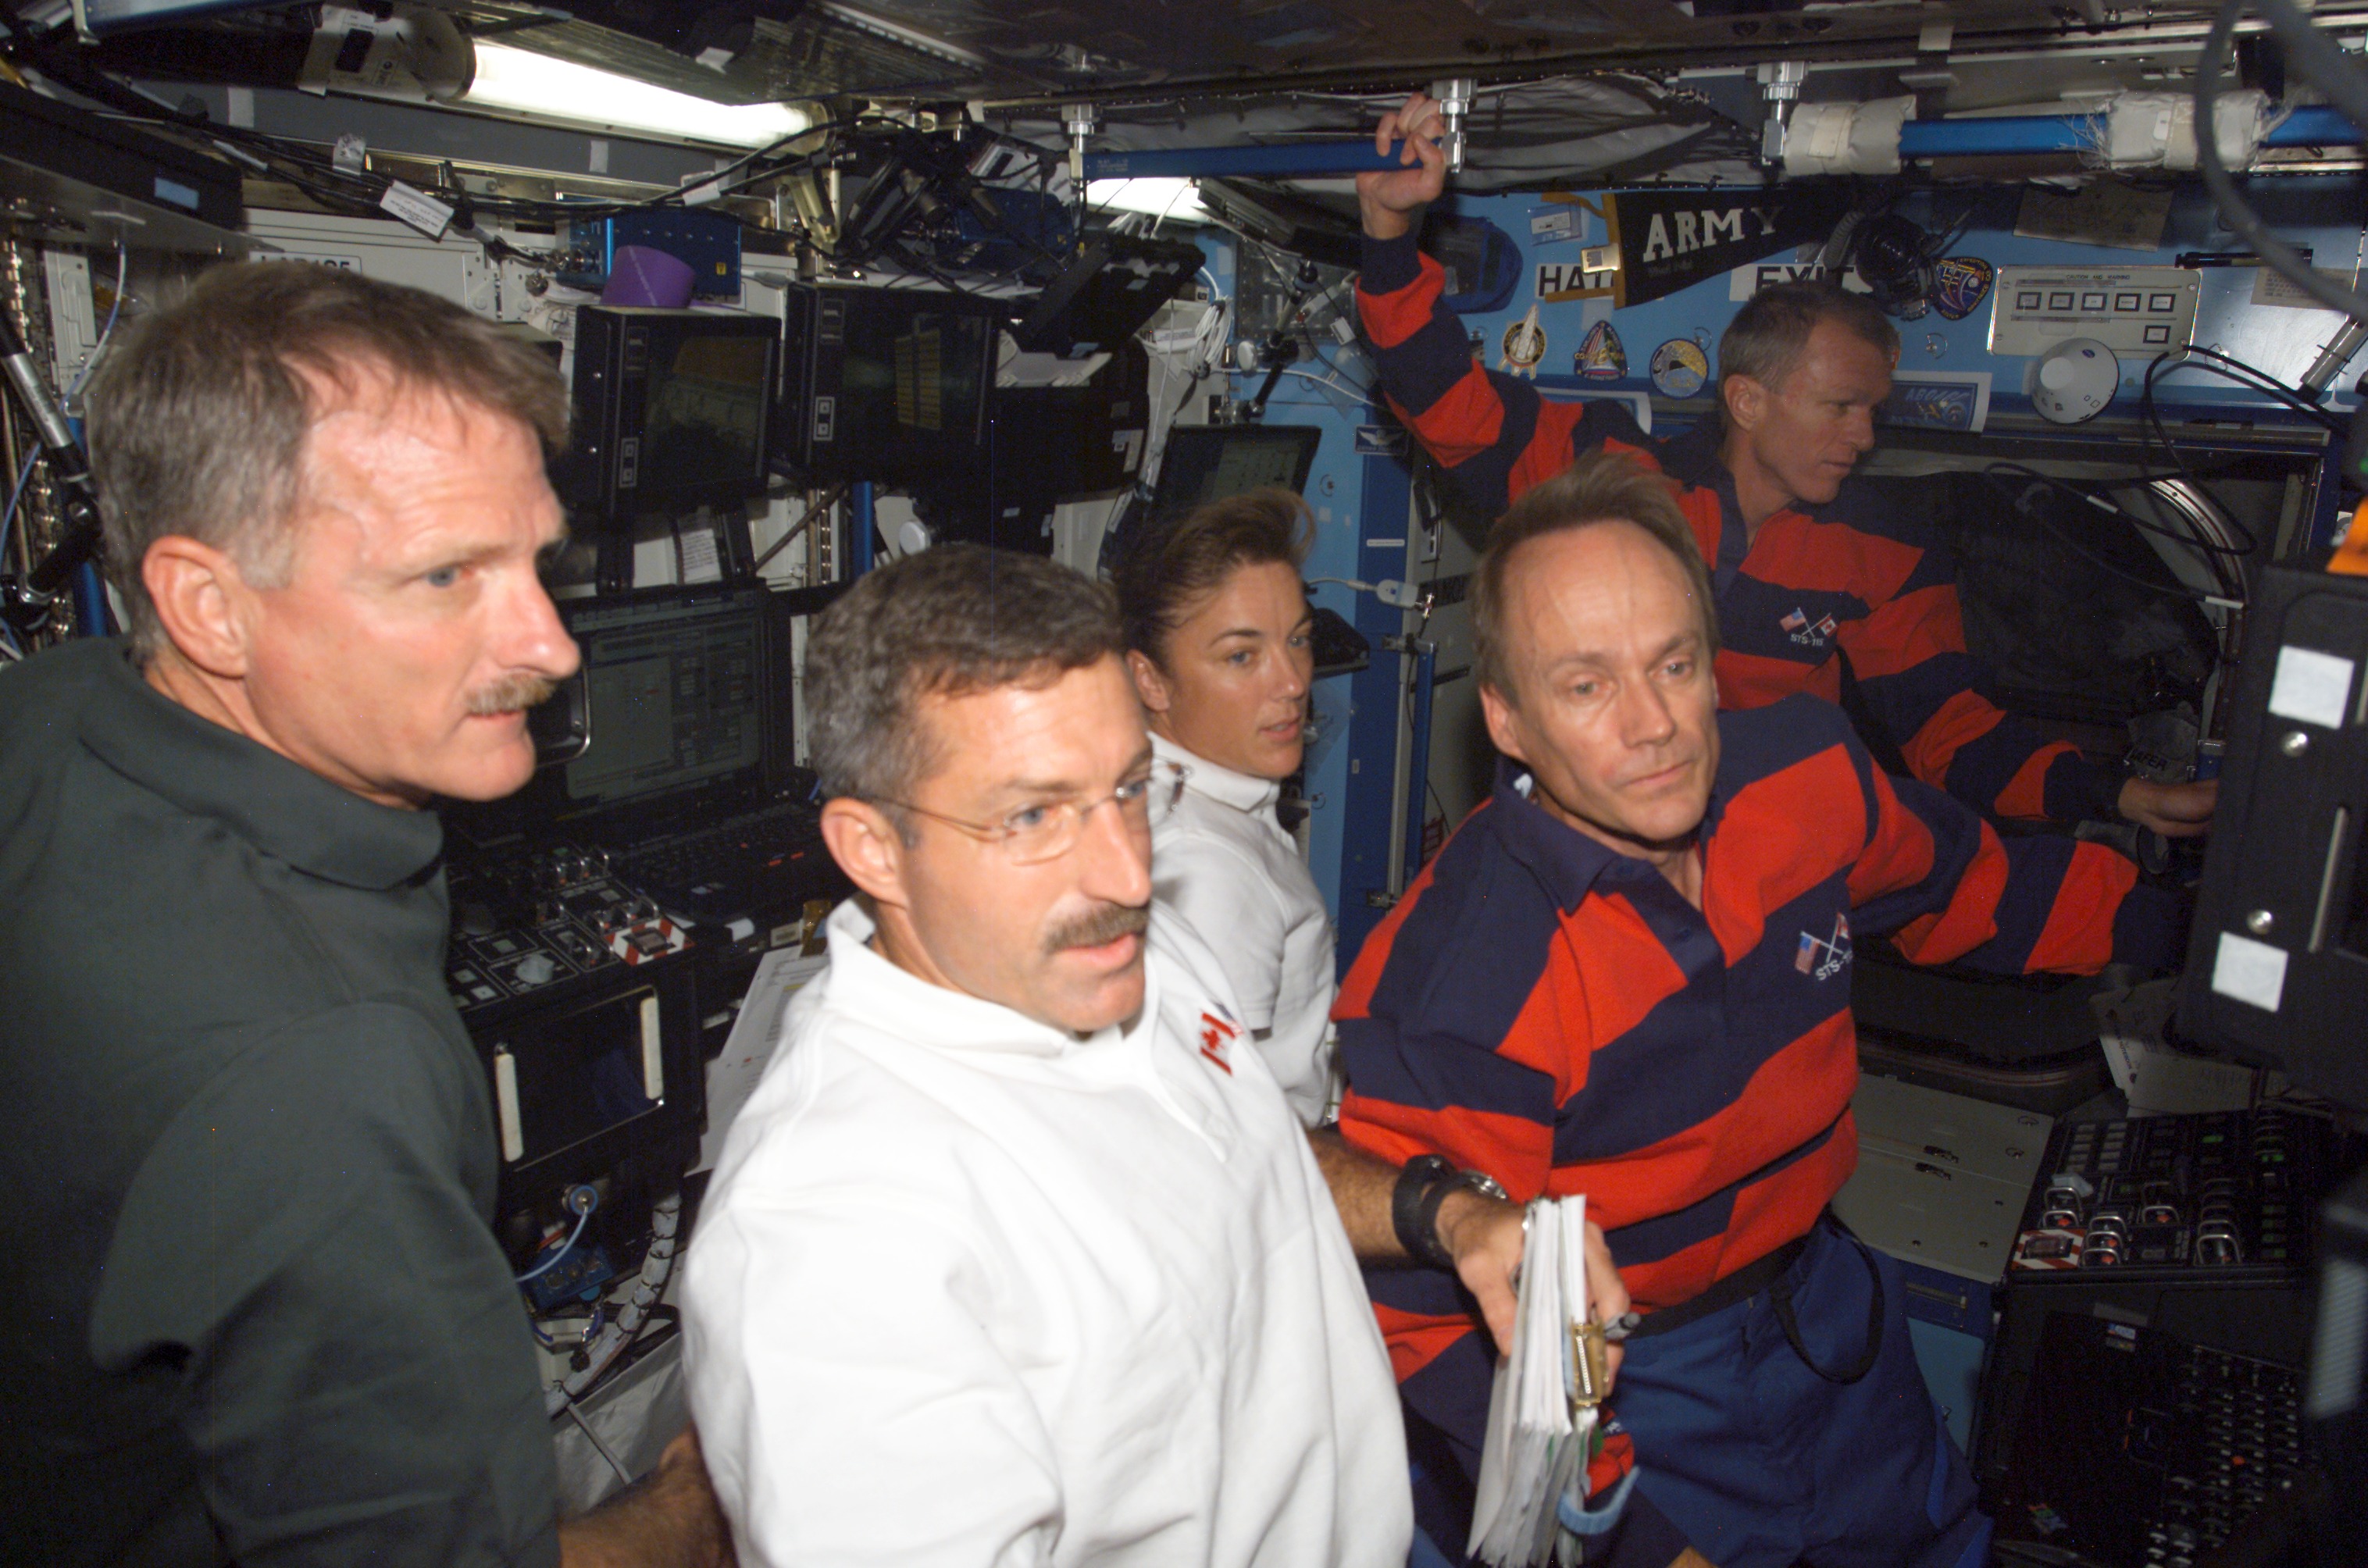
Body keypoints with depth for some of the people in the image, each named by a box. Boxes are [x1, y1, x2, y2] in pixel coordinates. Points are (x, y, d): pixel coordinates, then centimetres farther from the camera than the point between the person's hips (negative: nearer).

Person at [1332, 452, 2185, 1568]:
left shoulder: (1804, 777, -13)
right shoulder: (1446, 1009, -32)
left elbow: (1977, 887, 9)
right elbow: (1426, 1321, -24)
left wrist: (2194, 929, 16)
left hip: (1825, 1309, 6)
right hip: (1625, 1389, -6)